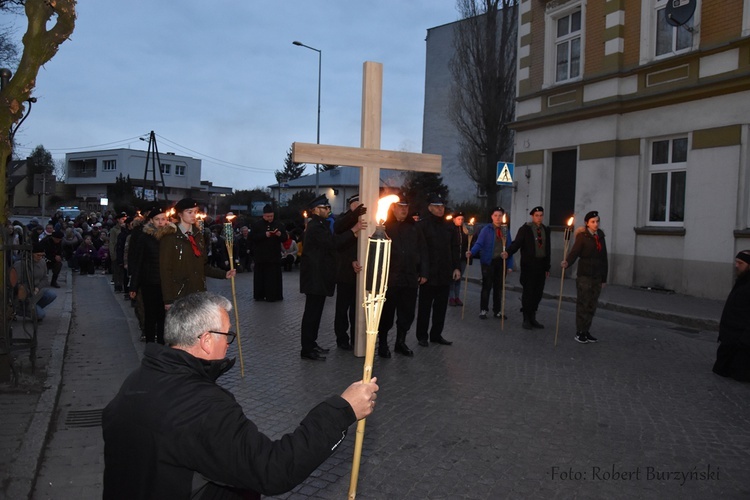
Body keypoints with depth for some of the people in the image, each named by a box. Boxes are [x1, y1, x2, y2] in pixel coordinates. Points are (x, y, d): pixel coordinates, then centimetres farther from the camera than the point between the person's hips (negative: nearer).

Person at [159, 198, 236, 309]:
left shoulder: (197, 235, 12)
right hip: (178, 295, -5)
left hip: (198, 293, 5)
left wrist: (223, 274, 4)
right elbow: (165, 270, -9)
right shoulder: (170, 237, -7)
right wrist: (168, 299, -12)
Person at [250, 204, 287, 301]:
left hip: (274, 256, 1)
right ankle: (260, 295, 10)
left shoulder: (278, 224, 9)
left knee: (274, 276, -1)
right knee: (260, 276, 2)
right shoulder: (256, 224, 3)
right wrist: (264, 235, -19)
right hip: (261, 256, -1)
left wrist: (280, 234, -12)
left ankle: (273, 296, 5)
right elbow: (252, 237, -8)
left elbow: (285, 238, 10)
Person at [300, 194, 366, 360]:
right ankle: (307, 350, -1)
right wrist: (353, 230, -25)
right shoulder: (315, 227, -15)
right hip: (315, 277, -11)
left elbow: (332, 242, 13)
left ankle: (311, 344, 24)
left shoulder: (320, 225, 19)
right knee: (312, 312, -6)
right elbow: (332, 242, -27)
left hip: (319, 276, 11)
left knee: (315, 311, 15)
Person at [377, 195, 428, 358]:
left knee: (407, 314, 11)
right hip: (390, 279, -4)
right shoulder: (384, 226, -3)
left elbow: (423, 251, 11)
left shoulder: (413, 227, 10)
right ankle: (382, 344, 20)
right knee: (387, 314, 6)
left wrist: (423, 272, 5)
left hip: (410, 279, 4)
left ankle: (400, 342, 27)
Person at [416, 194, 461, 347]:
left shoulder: (448, 225, 11)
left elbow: (454, 248, 14)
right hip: (428, 273, -5)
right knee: (425, 306, 5)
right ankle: (422, 335, 16)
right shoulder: (423, 225, -7)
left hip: (445, 273, 5)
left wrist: (456, 267, 7)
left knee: (441, 306, 11)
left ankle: (436, 334, 22)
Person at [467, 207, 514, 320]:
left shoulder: (505, 231, 9)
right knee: (487, 286, 0)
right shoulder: (486, 230, -3)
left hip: (501, 262, 4)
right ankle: (483, 310, 10)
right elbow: (479, 244, -13)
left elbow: (509, 248, 9)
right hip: (488, 262, -4)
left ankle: (497, 311, 20)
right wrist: (471, 252, -33)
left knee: (498, 287, 10)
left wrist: (510, 265, 3)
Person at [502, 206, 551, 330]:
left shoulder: (545, 230, 11)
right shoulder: (525, 229, -4)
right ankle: (526, 319, 10)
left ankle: (532, 317, 18)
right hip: (528, 264, -5)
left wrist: (547, 267, 14)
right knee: (528, 291, -1)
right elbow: (517, 243, -14)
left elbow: (547, 249, 14)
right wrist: (508, 253, -34)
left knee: (538, 292, 6)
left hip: (541, 264, 5)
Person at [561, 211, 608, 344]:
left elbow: (603, 258, 14)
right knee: (582, 304, -2)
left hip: (597, 277, 5)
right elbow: (574, 252, -17)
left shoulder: (600, 237, 12)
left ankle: (586, 331, 16)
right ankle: (579, 333, 5)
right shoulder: (582, 236, -5)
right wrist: (567, 263, -38)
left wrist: (603, 278, 13)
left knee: (592, 305, 7)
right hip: (584, 276, -5)